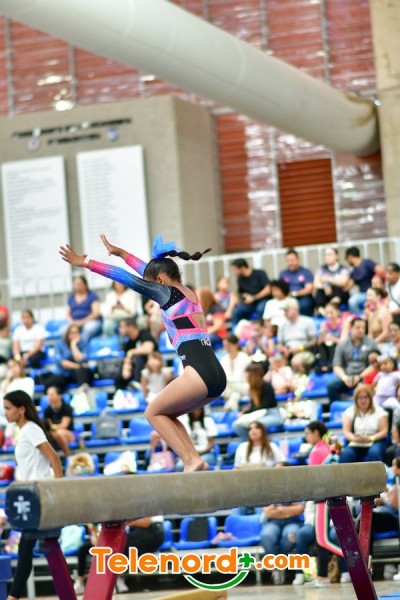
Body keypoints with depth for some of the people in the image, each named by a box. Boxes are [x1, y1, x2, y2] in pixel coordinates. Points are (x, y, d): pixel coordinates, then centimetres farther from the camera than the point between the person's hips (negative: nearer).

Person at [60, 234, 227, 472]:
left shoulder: (168, 292, -1)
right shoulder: (189, 294, 21)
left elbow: (129, 279, -1)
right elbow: (148, 271, 33)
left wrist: (85, 263, 3)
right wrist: (120, 252, 44)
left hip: (199, 372, -9)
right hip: (217, 374, 9)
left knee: (154, 413, 8)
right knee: (166, 414, 21)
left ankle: (191, 461, -4)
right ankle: (195, 460, 7)